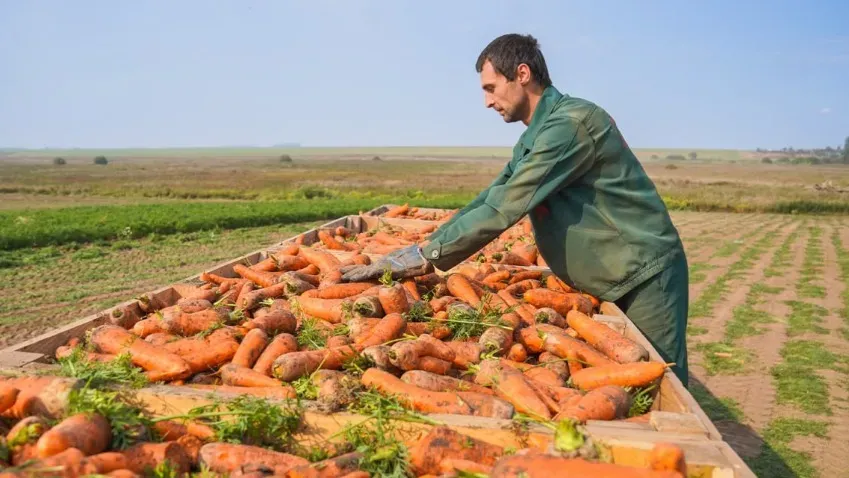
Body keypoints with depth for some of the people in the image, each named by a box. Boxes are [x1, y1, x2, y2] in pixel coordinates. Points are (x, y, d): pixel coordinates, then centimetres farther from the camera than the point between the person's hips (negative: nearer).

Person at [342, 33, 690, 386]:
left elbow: (505, 207, -28)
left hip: (645, 278, -9)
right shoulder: (533, 139, 10)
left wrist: (425, 257, -24)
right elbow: (489, 199, 10)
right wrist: (425, 248, 0)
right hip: (605, 284, 9)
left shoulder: (571, 122, -22)